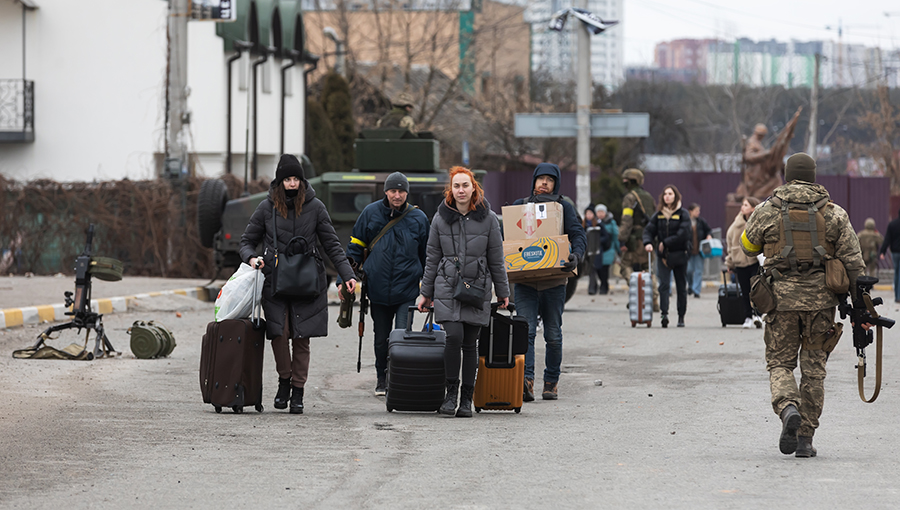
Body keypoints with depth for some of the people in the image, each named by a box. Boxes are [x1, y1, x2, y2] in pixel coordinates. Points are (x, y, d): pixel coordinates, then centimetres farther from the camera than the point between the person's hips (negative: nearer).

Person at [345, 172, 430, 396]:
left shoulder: (418, 218, 2)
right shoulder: (371, 213, 3)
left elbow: (427, 254, 12)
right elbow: (356, 245, 13)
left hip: (407, 289, -2)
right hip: (378, 288, 2)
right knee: (381, 338, 12)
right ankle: (382, 379, 26)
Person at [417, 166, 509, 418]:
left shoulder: (487, 218, 2)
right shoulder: (441, 218, 4)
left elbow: (496, 258, 8)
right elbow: (432, 258, 10)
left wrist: (502, 292, 10)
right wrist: (426, 293, 11)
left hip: (477, 287, 0)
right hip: (447, 286, 0)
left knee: (470, 343, 1)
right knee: (453, 336, -16)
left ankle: (467, 398, 8)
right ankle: (451, 390, -2)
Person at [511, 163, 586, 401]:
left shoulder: (564, 207, 6)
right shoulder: (520, 205, 11)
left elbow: (578, 234, -3)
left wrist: (576, 256, -24)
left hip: (554, 281, 0)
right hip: (525, 279, 0)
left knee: (553, 335, 7)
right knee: (526, 330, -14)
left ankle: (552, 382, 18)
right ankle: (526, 381, -23)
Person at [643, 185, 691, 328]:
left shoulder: (683, 214, -3)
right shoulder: (659, 214, 8)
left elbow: (683, 234, -13)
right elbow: (649, 230, 6)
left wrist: (665, 243, -15)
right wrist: (648, 243, -14)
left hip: (679, 255, -2)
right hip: (663, 255, 2)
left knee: (681, 286, 6)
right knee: (664, 284, -14)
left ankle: (681, 317, 13)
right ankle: (664, 313, -24)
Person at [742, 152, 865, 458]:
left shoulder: (767, 211, 1)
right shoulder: (834, 214, 3)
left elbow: (747, 246, 17)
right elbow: (853, 262, 0)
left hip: (781, 296, -1)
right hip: (820, 299, 1)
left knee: (780, 363, 8)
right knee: (813, 367, 10)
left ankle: (789, 409, -22)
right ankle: (805, 437, 9)